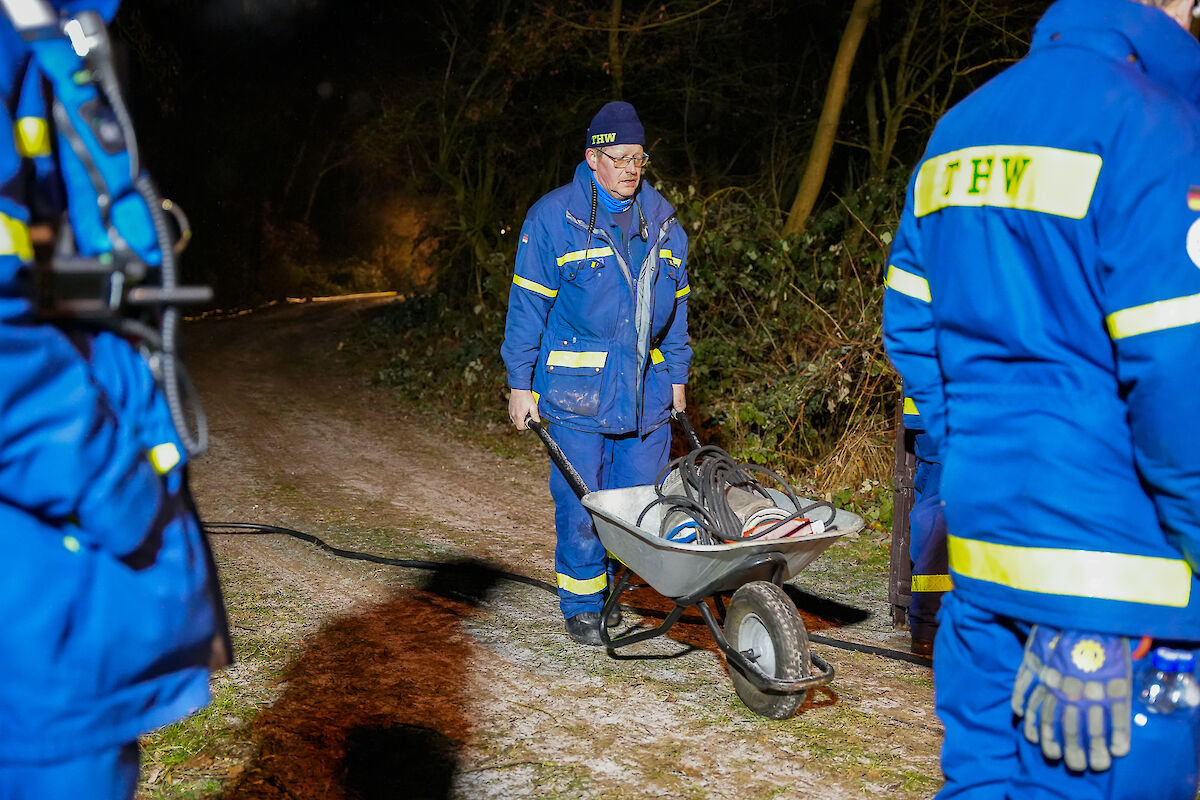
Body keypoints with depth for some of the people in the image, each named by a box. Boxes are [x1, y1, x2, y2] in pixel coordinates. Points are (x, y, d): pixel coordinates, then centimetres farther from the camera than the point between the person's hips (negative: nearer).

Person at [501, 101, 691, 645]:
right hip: (576, 390, -4)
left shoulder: (662, 222, 12)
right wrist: (521, 383, -5)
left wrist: (676, 376, 16)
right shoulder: (554, 217, -3)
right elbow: (528, 305, -3)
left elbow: (675, 307, 19)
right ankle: (582, 606, 15)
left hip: (646, 390, 4)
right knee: (581, 504, -1)